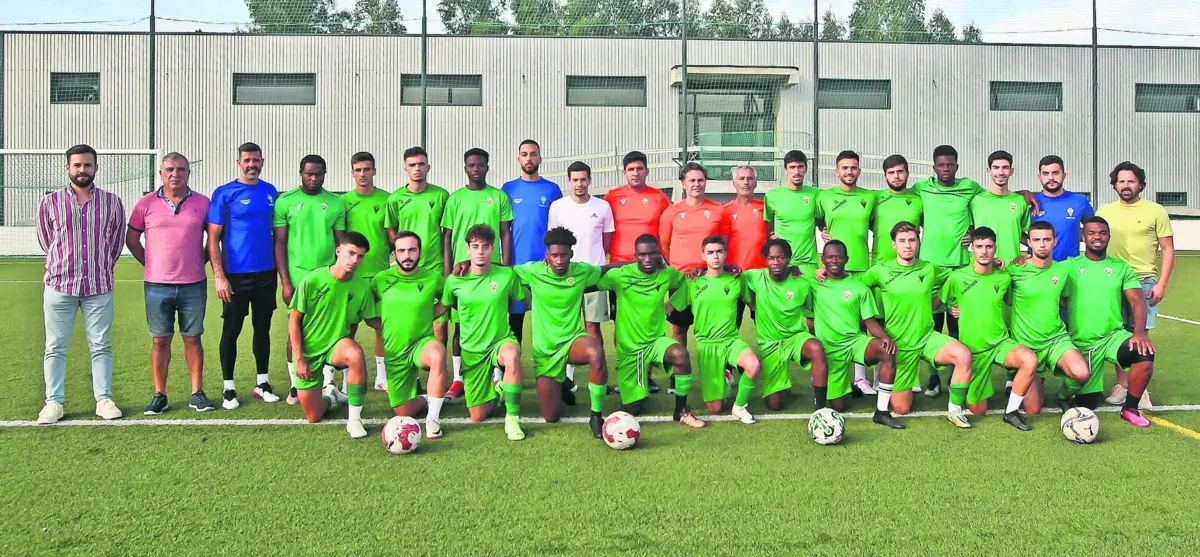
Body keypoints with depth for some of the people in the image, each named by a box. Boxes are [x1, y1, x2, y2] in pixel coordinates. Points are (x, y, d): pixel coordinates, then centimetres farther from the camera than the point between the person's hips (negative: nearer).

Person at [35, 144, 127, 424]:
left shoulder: (112, 202, 4)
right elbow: (46, 241, 12)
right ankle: (53, 402, 9)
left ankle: (104, 400, 11)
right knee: (56, 347, 2)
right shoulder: (49, 202, 2)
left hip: (99, 286, 1)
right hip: (59, 285, 0)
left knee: (101, 346, 5)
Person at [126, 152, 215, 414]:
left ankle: (197, 393, 12)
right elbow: (132, 239, 10)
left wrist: (201, 261, 6)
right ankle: (159, 395, 13)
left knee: (193, 339, 5)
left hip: (194, 284, 0)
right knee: (160, 340, 5)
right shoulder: (147, 203, 3)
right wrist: (149, 264, 5)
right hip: (157, 285, 0)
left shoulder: (202, 203, 2)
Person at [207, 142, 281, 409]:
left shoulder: (270, 192, 7)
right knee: (232, 330, 3)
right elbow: (213, 238, -7)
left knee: (263, 327, 12)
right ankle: (228, 388, 13)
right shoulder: (225, 194, -6)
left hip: (266, 274, 4)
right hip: (236, 276, -4)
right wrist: (219, 276, -14)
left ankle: (262, 383, 23)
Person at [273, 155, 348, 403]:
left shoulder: (336, 203, 6)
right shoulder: (286, 201, 0)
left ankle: (328, 383, 14)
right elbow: (279, 243, 0)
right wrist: (285, 282, -5)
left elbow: (341, 243, 11)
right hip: (297, 277, -2)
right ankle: (295, 385, 13)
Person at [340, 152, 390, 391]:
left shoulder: (386, 199, 2)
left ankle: (382, 376, 17)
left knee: (382, 325, 6)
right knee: (349, 326, 3)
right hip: (352, 273, -1)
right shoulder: (344, 201, 2)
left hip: (381, 272, 1)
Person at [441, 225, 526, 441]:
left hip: (501, 341, -2)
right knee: (477, 417, 3)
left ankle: (512, 419, -24)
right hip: (471, 350, 2)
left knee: (511, 355, -42)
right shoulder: (454, 281, -6)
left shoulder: (507, 275, -9)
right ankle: (495, 389, 39)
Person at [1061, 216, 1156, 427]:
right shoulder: (1069, 266, -1)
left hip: (1113, 335, 2)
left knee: (1145, 353, -30)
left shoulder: (1122, 268, 5)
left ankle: (1130, 408, -9)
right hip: (1080, 343, -1)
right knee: (1086, 405, 2)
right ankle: (1066, 391, 40)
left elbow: (1137, 301, -4)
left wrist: (1139, 332, -22)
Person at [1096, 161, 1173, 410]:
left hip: (1144, 281, -2)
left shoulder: (1156, 211, 2)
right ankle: (1122, 385, 16)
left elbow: (1168, 249, 2)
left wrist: (1162, 284, -6)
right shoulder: (1104, 212, 10)